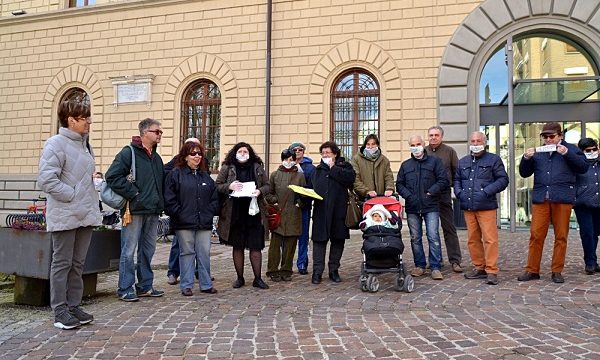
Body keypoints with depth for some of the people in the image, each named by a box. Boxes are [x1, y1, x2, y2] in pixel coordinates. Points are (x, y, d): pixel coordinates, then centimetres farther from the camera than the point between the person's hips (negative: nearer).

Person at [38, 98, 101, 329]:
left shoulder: (85, 144, 15)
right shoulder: (56, 144, -10)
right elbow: (46, 180, -18)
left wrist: (91, 198, 10)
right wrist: (73, 195, -15)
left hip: (86, 215, 8)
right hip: (65, 215, -8)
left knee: (78, 263, 13)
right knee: (62, 263, 2)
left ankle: (74, 306, 23)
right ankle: (60, 310, 11)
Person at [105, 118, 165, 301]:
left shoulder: (156, 158, 17)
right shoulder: (129, 152, -7)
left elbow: (162, 181, 27)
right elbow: (112, 176, -16)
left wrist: (159, 202, 13)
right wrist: (132, 193, -16)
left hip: (153, 211, 8)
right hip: (135, 210, -8)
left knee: (148, 250, 13)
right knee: (129, 250, -2)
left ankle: (145, 286, 23)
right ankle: (125, 289, 8)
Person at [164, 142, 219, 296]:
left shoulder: (206, 176, 16)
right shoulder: (175, 174, 0)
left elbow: (214, 198, 17)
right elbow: (169, 198, -6)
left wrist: (210, 212, 4)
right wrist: (179, 214, -12)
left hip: (204, 223, 4)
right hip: (184, 223, -4)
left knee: (204, 253, 5)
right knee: (187, 253, 3)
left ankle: (206, 284, 15)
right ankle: (186, 285, 12)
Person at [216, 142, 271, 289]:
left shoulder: (258, 167, 7)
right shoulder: (227, 168, 5)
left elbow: (267, 186, 9)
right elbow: (217, 186, 3)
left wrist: (260, 191, -12)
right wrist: (229, 186, -15)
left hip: (254, 212, 0)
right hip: (234, 213, 0)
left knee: (256, 247, 1)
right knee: (237, 247, 9)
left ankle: (257, 278, 14)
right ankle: (240, 278, 22)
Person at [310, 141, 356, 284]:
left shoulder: (344, 166, 6)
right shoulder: (318, 169, 16)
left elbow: (350, 177, -15)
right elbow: (311, 186, 14)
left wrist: (333, 168, -9)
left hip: (339, 209, -1)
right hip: (321, 210, 2)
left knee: (338, 240, 6)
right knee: (319, 240, -1)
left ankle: (334, 270, 18)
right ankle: (317, 272, 4)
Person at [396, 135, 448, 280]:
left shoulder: (434, 162, 6)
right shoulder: (405, 165, 15)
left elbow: (443, 181, 0)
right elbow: (399, 184, 13)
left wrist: (430, 193, -10)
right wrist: (408, 196, -3)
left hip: (431, 206, -3)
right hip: (412, 208, 3)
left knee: (433, 236, -7)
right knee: (415, 238, 7)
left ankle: (435, 267, 0)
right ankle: (419, 265, 17)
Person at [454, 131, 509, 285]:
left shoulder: (493, 159, 5)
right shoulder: (463, 162, 19)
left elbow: (503, 179, -1)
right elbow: (456, 179, 24)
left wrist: (487, 192, -13)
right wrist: (459, 192, 4)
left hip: (486, 206, -5)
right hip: (468, 207, 5)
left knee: (490, 239, -8)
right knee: (473, 239, 9)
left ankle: (491, 271, -3)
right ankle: (479, 267, 20)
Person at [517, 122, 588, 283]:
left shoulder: (571, 149, 11)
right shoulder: (538, 152, 17)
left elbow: (583, 167, 0)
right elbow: (524, 173, 15)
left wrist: (567, 154, -10)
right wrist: (526, 158, -2)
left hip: (562, 198, -2)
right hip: (540, 198, 2)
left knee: (561, 236, 4)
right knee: (536, 235, -1)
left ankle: (557, 271, 13)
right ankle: (532, 270, 6)